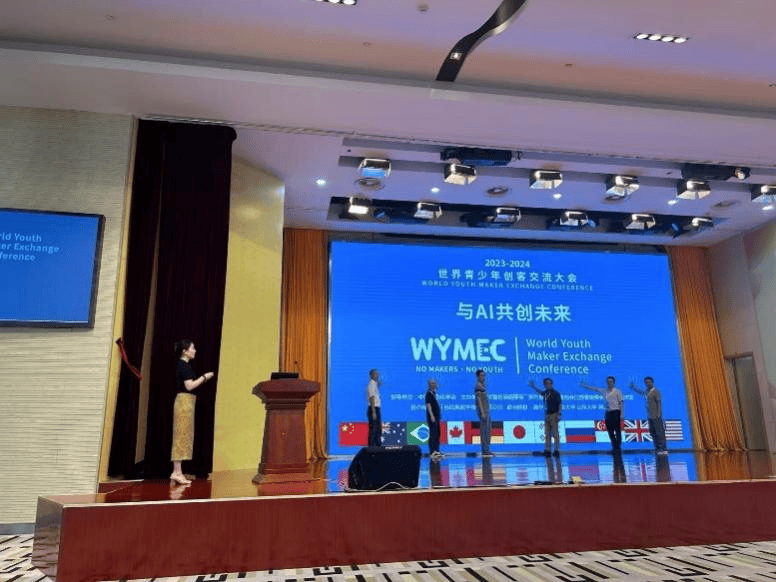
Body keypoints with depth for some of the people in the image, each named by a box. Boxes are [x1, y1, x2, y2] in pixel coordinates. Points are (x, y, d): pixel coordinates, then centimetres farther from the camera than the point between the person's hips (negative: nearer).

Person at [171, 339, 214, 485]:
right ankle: (177, 472, -6)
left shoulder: (183, 365, 17)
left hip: (185, 402, 10)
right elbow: (189, 386, -17)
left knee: (181, 436, 10)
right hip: (185, 401, -10)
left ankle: (177, 472, 13)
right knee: (182, 435, -8)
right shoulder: (184, 365, -11)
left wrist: (202, 379, 16)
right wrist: (204, 377, -8)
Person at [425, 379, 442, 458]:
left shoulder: (434, 393, 17)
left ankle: (436, 451, 18)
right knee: (433, 435, -9)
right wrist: (431, 416, -24)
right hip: (432, 417, -9)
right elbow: (428, 404, -18)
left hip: (436, 417, 9)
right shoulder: (428, 393, -10)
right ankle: (432, 452, -7)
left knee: (437, 435, 12)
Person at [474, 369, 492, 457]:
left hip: (487, 410, 10)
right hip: (483, 411, -10)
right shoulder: (478, 386, -10)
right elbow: (479, 399, -16)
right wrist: (482, 412, -20)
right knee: (483, 431, -7)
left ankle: (487, 450, 17)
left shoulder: (483, 386, 18)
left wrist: (487, 412, 18)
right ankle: (484, 451, -4)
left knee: (488, 431, 11)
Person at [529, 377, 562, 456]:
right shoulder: (545, 393, 13)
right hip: (547, 415, 6)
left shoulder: (556, 393, -4)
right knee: (547, 434, 5)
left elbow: (560, 404, -7)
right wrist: (533, 387, 37)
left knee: (555, 433, -7)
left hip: (554, 415, -6)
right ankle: (547, 450, 7)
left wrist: (558, 414, -14)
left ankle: (557, 450, -4)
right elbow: (540, 392, 36)